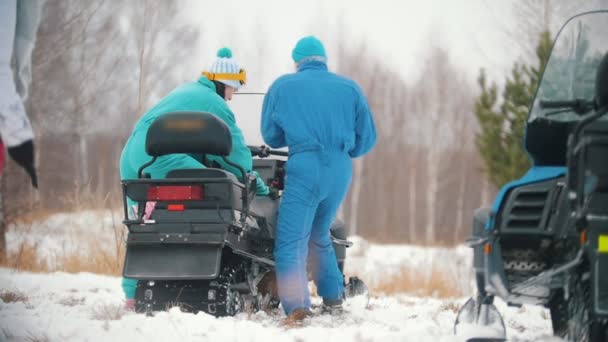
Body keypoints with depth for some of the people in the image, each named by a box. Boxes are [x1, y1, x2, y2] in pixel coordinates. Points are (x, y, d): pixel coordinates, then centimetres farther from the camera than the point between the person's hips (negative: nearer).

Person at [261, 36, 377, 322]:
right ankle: (333, 297, 24)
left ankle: (296, 306, -25)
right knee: (319, 235, 24)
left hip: (305, 167, -4)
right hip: (341, 171, 4)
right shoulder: (350, 88, 14)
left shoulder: (282, 86, 9)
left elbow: (271, 136, 13)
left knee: (291, 241, -8)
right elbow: (366, 139, 13)